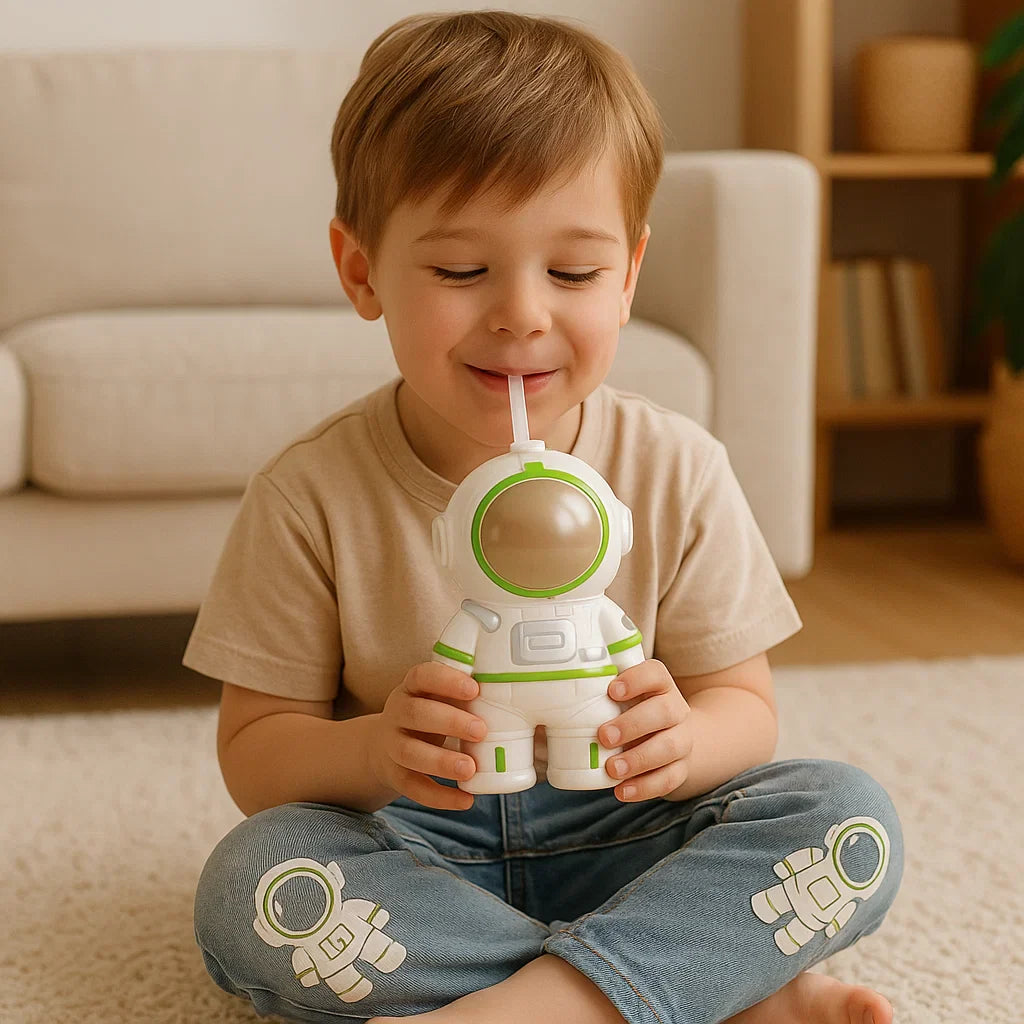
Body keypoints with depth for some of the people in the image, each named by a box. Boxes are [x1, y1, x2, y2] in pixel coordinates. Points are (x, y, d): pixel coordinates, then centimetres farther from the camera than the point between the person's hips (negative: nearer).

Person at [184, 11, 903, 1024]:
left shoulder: (678, 472, -7)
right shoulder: (309, 495, -11)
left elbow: (744, 708, -1)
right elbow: (253, 752, -7)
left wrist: (683, 739, -27)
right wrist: (371, 751, -30)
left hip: (619, 839, 1)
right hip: (412, 849, 0)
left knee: (851, 816, -21)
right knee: (246, 886, -31)